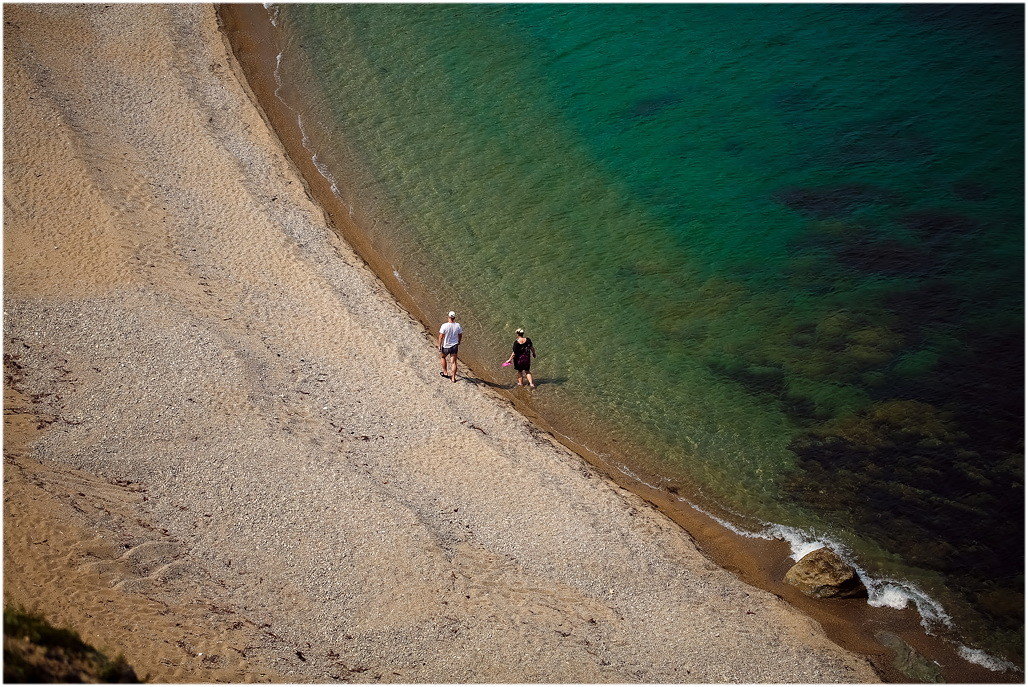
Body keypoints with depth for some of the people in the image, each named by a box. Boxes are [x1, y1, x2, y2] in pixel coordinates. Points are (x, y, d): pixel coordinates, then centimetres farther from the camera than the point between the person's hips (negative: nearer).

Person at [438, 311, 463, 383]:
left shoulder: (444, 326, -20)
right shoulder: (458, 325, -10)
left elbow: (441, 337, -17)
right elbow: (460, 335, 5)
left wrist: (440, 346, -6)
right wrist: (459, 341, 25)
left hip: (446, 346, -2)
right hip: (454, 346, 2)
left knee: (442, 357, 27)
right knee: (454, 362, 13)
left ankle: (445, 372, 29)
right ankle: (453, 377, 18)